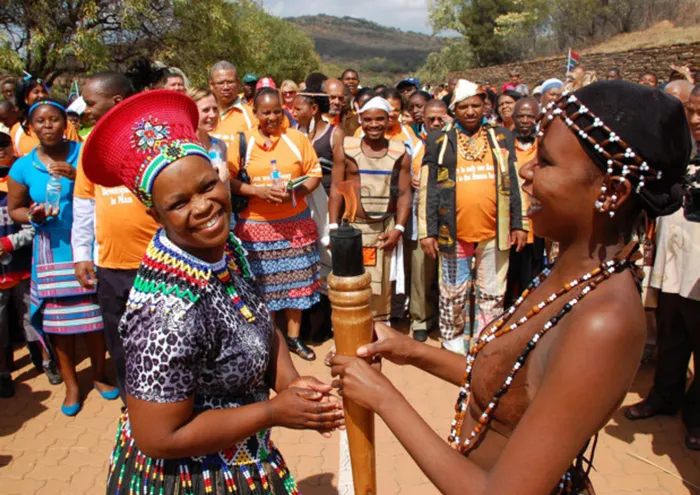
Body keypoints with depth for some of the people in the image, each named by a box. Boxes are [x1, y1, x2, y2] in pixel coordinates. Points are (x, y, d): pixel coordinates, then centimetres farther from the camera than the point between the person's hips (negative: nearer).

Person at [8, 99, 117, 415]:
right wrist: (33, 217, -8)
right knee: (59, 320, 5)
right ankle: (71, 384, 25)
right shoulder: (23, 167, 3)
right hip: (53, 252, 1)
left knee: (94, 316, 3)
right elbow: (14, 209, 13)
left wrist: (77, 176, -19)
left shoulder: (84, 153, -1)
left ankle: (99, 375, 27)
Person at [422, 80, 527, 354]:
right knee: (454, 292, 10)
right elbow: (432, 190, 3)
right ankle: (453, 336, 28)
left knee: (491, 293, 8)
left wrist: (519, 224, 5)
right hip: (454, 232, -1)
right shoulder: (440, 142, 5)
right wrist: (429, 231, -2)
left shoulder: (502, 137, 9)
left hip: (495, 231, 1)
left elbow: (512, 183, 10)